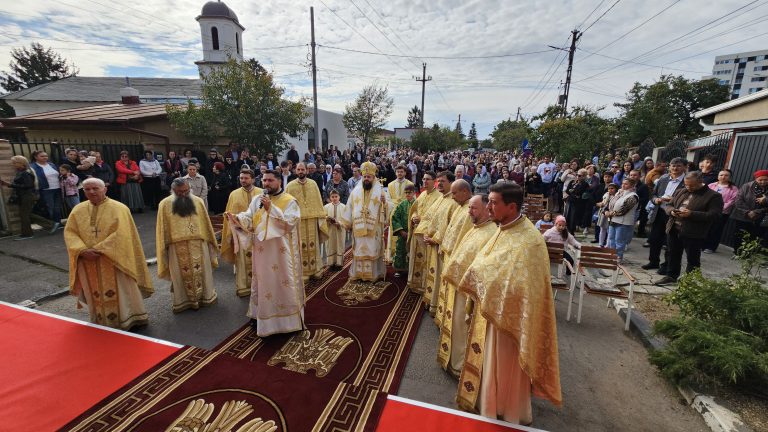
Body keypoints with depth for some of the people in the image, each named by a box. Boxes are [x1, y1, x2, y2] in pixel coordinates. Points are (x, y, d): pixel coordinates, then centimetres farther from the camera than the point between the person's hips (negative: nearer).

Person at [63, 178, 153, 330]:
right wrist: (83, 251, -14)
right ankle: (101, 325, 28)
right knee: (95, 296, 14)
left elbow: (121, 234, -15)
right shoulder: (78, 210, 7)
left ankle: (128, 320, 18)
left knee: (120, 294, 3)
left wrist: (99, 249, -19)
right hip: (89, 263, 4)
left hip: (114, 261, -4)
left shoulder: (119, 208, -7)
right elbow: (69, 233, 2)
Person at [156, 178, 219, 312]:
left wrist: (210, 242, 8)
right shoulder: (165, 204, -2)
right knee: (182, 275, 9)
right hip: (177, 248, -1)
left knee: (201, 272, 11)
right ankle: (183, 301, 24)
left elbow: (206, 224, 7)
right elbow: (162, 229, 1)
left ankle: (205, 296, 27)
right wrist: (164, 248, 0)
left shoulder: (198, 201, 2)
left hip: (198, 246, 1)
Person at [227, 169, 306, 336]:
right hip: (262, 252, 4)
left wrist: (271, 208, -24)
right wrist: (237, 218, -22)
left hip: (281, 252, -4)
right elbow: (248, 219, -1)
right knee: (262, 283, 15)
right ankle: (260, 315, 32)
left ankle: (290, 319, 18)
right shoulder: (257, 200, 8)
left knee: (284, 284, 3)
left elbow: (289, 222, -19)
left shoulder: (289, 201, -6)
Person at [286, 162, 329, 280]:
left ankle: (315, 269, 20)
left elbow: (318, 201, 7)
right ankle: (302, 272, 13)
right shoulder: (290, 186, 1)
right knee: (301, 246, 4)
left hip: (312, 219, 2)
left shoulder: (313, 184, 5)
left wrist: (321, 218, 3)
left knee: (313, 245, 9)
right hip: (297, 220, -2)